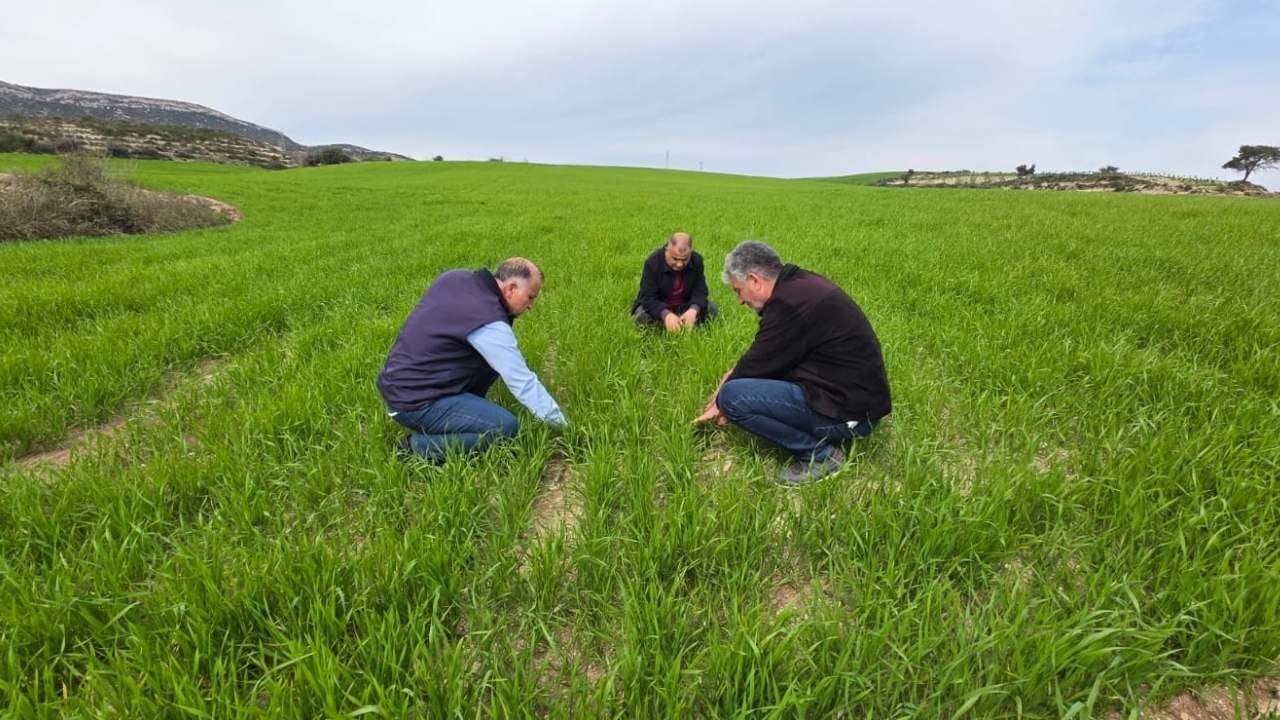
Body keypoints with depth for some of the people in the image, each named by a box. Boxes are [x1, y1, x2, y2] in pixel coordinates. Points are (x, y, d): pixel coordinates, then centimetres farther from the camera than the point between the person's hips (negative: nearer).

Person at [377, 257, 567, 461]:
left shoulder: (453, 277, 0)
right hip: (414, 403, -9)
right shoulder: (489, 323, -23)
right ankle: (418, 447, -7)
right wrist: (562, 425, -11)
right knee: (506, 427, -16)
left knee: (493, 357, 9)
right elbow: (524, 383, -20)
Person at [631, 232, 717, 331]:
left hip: (685, 305, 4)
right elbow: (648, 297, -28)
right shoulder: (652, 262, -24)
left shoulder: (697, 260, -13)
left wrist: (693, 309, -35)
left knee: (712, 308, -17)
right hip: (658, 307, -3)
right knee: (641, 316, -33)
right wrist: (666, 314, -47)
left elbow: (700, 290, -12)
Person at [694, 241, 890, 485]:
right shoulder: (802, 282, 9)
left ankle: (819, 453, -6)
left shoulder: (788, 303, -21)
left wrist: (720, 404, 4)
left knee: (732, 396, -20)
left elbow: (759, 363, -11)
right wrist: (737, 373, 13)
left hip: (849, 412, -10)